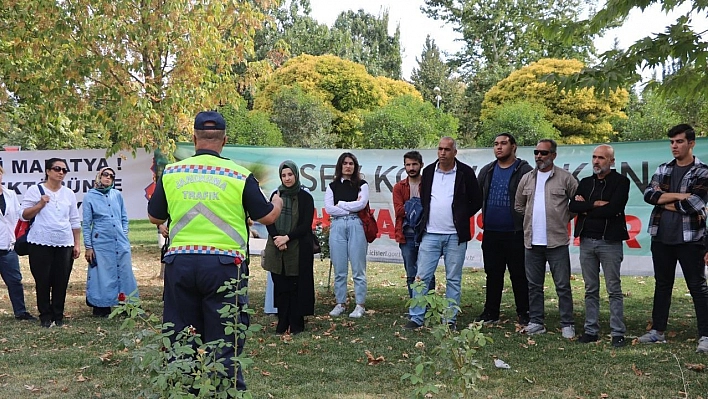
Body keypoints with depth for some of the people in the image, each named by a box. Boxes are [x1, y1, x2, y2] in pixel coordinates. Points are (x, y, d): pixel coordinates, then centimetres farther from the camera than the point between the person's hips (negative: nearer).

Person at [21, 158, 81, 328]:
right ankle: (45, 315, 14)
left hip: (64, 244, 3)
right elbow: (24, 215, 0)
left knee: (61, 281, 4)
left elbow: (75, 221, 13)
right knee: (42, 281, 2)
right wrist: (40, 204, -14)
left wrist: (77, 244, 9)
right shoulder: (35, 190, 1)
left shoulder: (69, 194, 11)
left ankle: (58, 315, 16)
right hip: (41, 243, -3)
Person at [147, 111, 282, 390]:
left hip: (180, 262, 2)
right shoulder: (240, 176, -4)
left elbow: (154, 217, 14)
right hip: (223, 263, -2)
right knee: (224, 341, 5)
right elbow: (267, 216, 5)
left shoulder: (171, 173, 3)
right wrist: (278, 202, 27)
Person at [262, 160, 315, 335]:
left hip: (298, 250, -3)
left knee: (296, 287, -1)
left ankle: (296, 325, 7)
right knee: (280, 286, 5)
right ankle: (282, 324, 14)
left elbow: (306, 225, -5)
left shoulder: (305, 197, 0)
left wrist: (287, 238, -13)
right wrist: (277, 239, -9)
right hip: (276, 248, 3)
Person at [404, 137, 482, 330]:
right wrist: (426, 219, 11)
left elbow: (476, 201, 5)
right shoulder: (428, 171, 8)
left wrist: (460, 218, 3)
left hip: (455, 236, -2)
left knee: (454, 280, 5)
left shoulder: (465, 172, 0)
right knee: (422, 277, 0)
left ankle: (450, 320, 14)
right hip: (430, 234, 2)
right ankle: (416, 318, 7)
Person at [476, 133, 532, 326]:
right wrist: (485, 219, 5)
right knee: (493, 275, 12)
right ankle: (491, 313, 20)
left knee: (519, 275, 4)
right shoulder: (487, 171, 12)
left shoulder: (524, 171, -5)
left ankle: (523, 314, 13)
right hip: (491, 233, 5)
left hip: (515, 234, -5)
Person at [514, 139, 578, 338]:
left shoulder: (565, 178, -3)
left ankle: (567, 325, 8)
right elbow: (518, 205, 20)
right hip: (532, 241, 4)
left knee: (562, 285, 1)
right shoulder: (527, 179, 10)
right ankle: (536, 322, 19)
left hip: (557, 241, -4)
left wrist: (565, 219, 4)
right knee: (534, 285, 10)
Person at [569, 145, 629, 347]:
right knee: (590, 290, 9)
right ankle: (591, 330, 15)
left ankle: (618, 333, 3)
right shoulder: (585, 183, 14)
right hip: (586, 241, 5)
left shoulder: (621, 181, -2)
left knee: (614, 290, -1)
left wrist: (586, 208, -5)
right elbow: (573, 206, 0)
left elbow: (613, 209, -16)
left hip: (610, 241, -5)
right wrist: (596, 204, -12)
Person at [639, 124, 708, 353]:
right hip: (661, 237, 5)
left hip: (689, 239, -5)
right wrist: (678, 196, -14)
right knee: (662, 285, 13)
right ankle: (658, 331, 21)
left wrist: (663, 201, -5)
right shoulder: (662, 170, 11)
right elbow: (649, 195, -4)